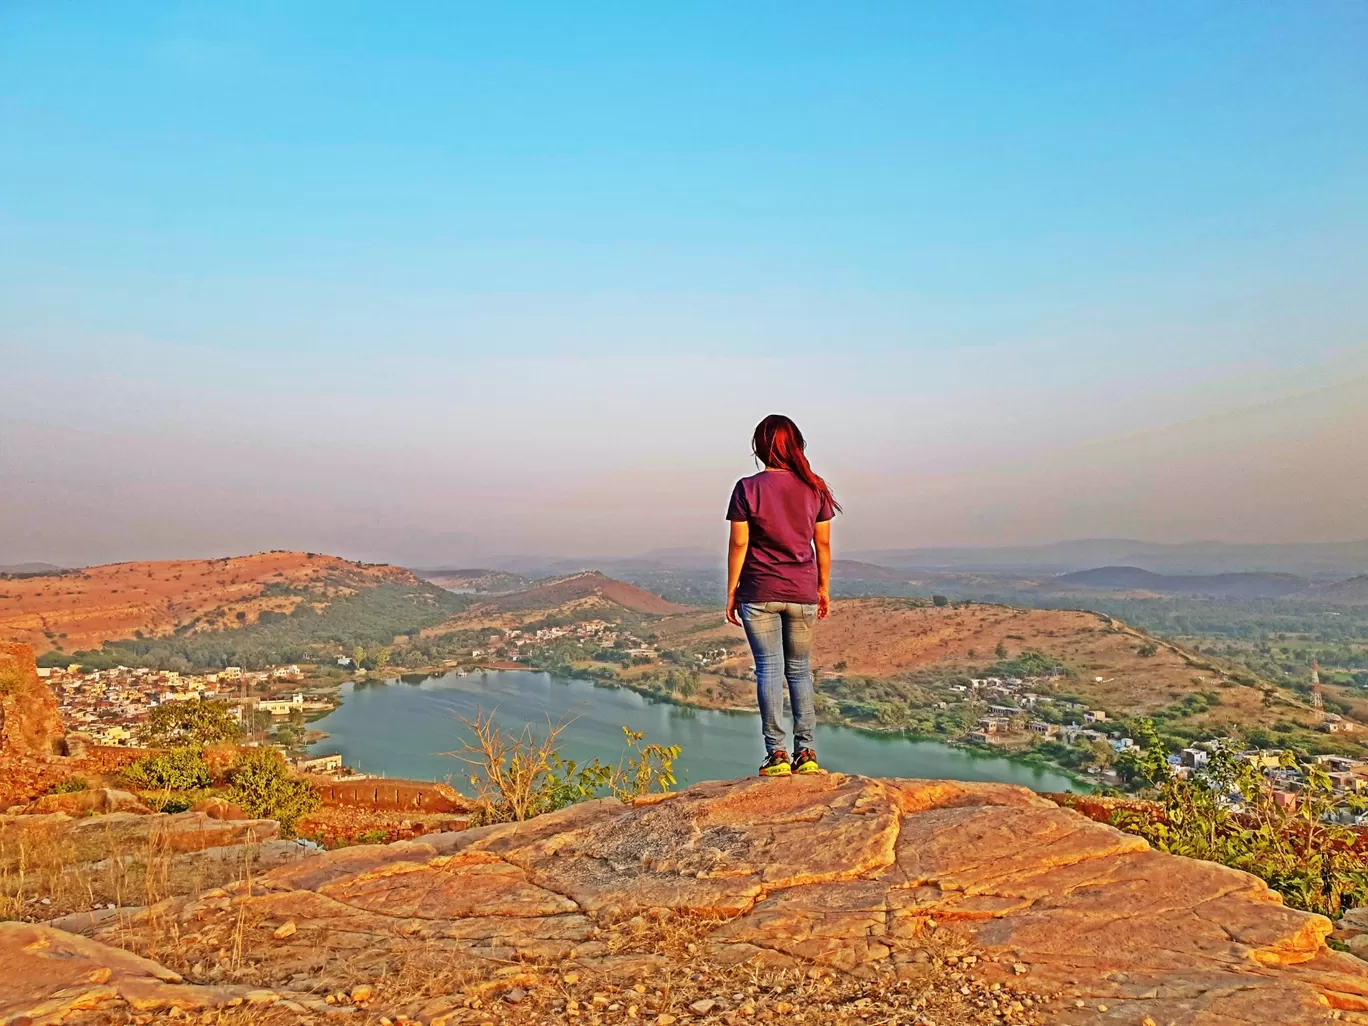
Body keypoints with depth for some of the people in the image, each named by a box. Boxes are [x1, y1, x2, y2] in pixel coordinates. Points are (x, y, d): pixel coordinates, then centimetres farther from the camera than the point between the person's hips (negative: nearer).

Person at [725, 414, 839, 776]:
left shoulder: (747, 488, -7)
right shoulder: (814, 488, 1)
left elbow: (739, 544, -7)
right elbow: (823, 543, 5)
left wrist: (731, 592, 0)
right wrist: (823, 588, 15)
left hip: (759, 593, -3)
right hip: (802, 593, 3)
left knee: (768, 668, 2)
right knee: (799, 670, 13)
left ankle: (776, 754, 1)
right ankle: (805, 752, 13)